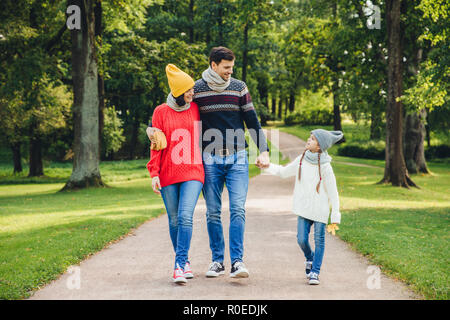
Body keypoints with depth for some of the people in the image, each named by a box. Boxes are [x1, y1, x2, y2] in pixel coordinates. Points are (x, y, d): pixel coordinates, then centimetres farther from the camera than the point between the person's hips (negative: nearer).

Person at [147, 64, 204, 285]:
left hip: (193, 172, 0)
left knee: (185, 217, -16)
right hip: (168, 175, 0)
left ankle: (179, 265, -15)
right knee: (174, 221, 6)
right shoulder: (161, 112, 4)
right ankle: (184, 261, 21)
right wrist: (154, 173, -3)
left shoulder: (195, 109, 7)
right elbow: (156, 145, 4)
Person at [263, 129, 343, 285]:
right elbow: (283, 172, 18)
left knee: (319, 240, 1)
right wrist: (267, 166, 6)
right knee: (302, 239, 0)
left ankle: (315, 272, 10)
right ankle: (310, 259, 30)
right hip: (304, 209, 3)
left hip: (320, 210, -3)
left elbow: (333, 192, -7)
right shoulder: (301, 160, 2)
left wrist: (335, 217, -9)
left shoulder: (325, 167, -11)